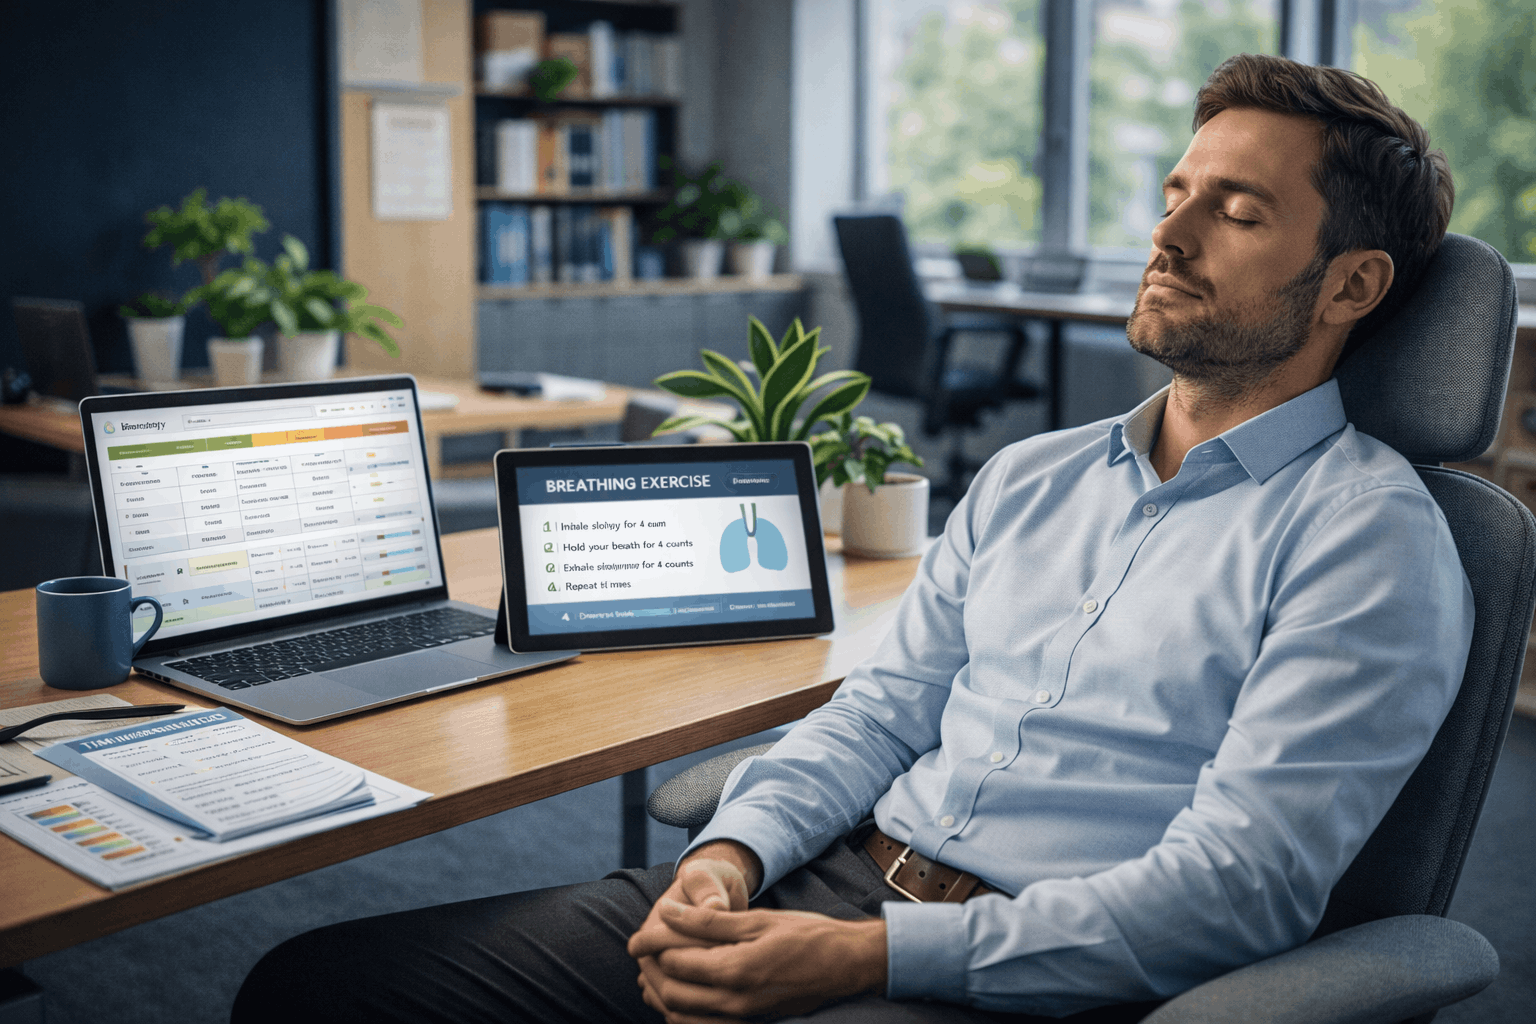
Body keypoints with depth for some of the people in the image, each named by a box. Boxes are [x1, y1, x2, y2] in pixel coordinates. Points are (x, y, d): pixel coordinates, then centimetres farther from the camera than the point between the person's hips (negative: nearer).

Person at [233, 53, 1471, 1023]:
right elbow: (884, 706, 15)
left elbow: (1237, 886, -13)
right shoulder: (1030, 475, 18)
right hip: (836, 877, 7)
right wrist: (732, 853, -5)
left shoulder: (1369, 540, -4)